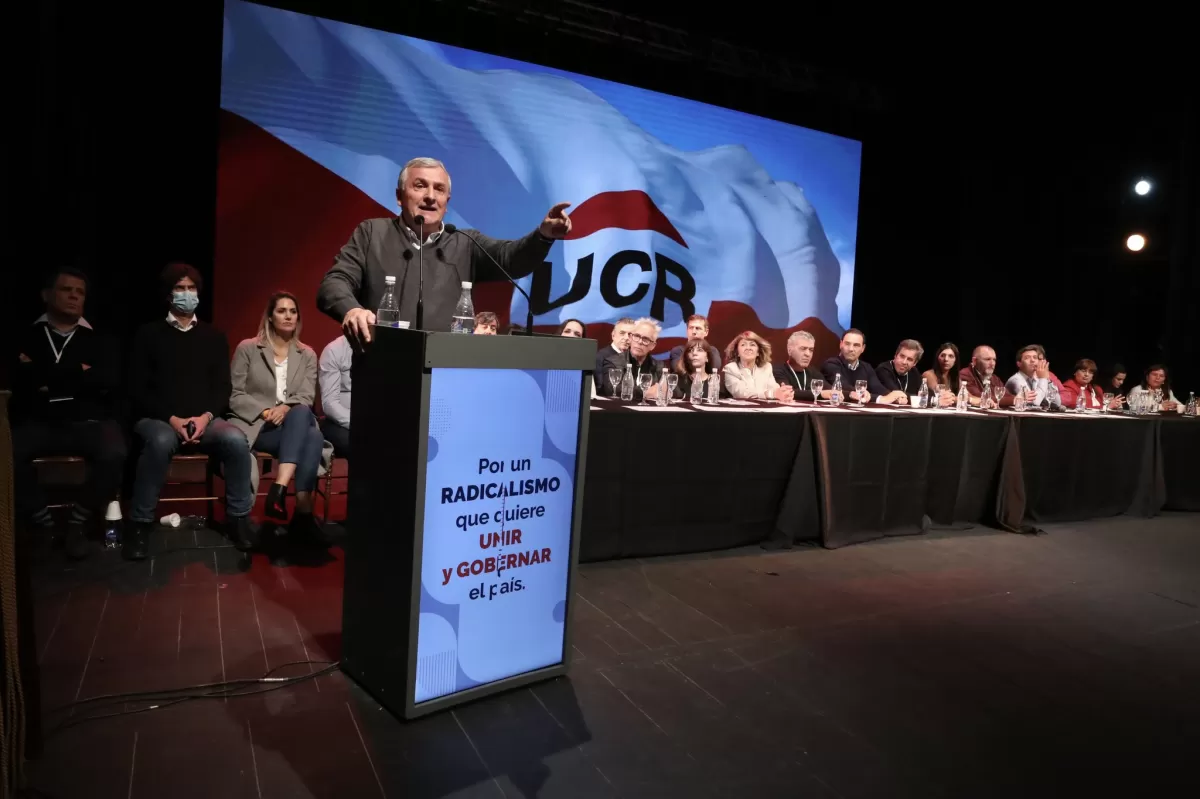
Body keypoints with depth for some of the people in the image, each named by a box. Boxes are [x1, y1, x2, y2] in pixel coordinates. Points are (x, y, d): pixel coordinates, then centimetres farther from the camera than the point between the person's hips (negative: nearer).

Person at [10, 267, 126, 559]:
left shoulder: (97, 341, 14)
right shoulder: (27, 337, 14)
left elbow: (109, 381, -3)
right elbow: (19, 380, -1)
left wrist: (48, 379, -4)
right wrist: (78, 373, -6)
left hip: (90, 423, 0)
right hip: (40, 423, 1)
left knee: (114, 455, -32)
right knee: (8, 453, -31)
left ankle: (77, 523, -11)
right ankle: (43, 523, -12)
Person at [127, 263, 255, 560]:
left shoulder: (214, 337, 14)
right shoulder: (149, 334, 7)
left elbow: (223, 388, 8)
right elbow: (137, 390, 1)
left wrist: (206, 417, -12)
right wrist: (172, 419, -14)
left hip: (205, 419, 2)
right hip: (158, 417, -2)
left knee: (236, 440, -30)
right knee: (160, 441, -38)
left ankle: (239, 518, -16)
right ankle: (140, 524, -23)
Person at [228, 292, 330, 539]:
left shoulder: (307, 355, 14)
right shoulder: (247, 349, 6)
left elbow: (306, 399, 3)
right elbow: (235, 396, 0)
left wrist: (286, 408, -19)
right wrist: (264, 412, -16)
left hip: (294, 422, 3)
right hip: (257, 425, -3)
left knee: (301, 414, -36)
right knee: (311, 437, -34)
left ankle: (279, 488, -43)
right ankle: (303, 511, -35)